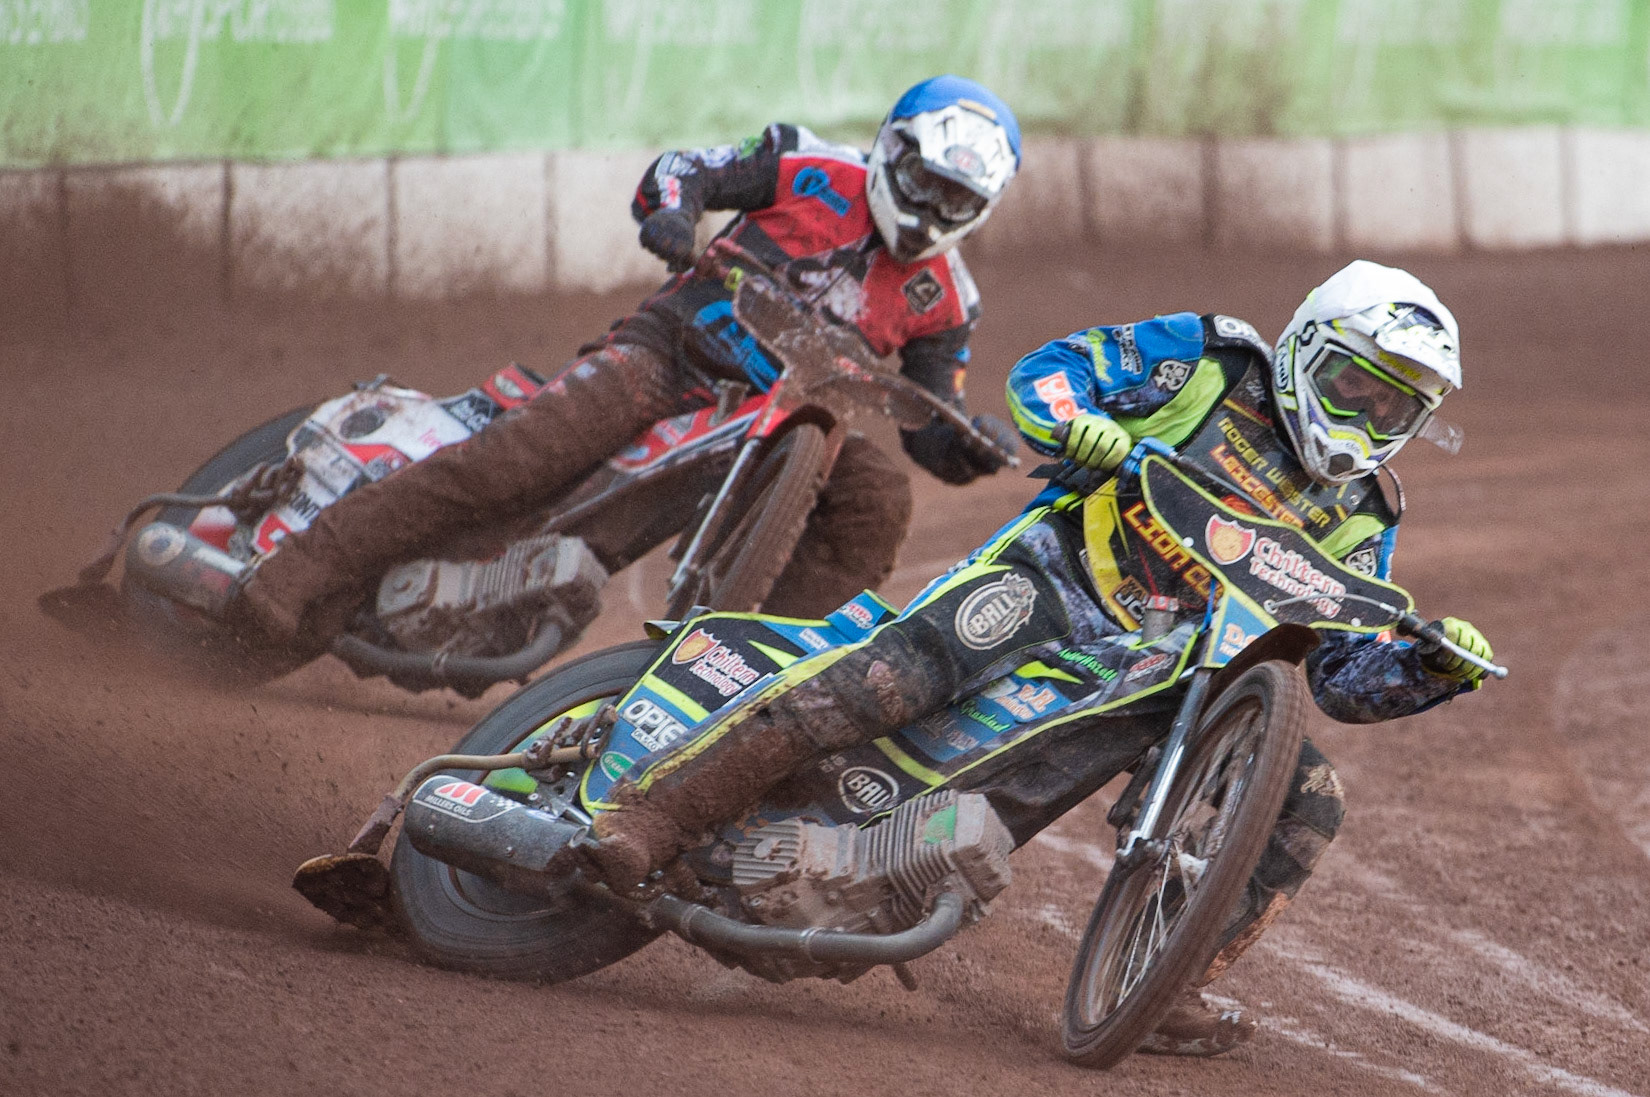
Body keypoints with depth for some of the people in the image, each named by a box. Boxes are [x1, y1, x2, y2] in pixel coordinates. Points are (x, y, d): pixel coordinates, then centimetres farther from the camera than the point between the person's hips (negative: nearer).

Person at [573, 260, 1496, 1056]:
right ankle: (649, 813, -34)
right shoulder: (1213, 361, 6)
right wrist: (1079, 424, -18)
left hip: (1167, 683, 5)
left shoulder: (1353, 523, 15)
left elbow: (1347, 677, 13)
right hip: (1054, 583, -4)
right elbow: (1043, 373, 4)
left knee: (1308, 799, -14)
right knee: (893, 673, -31)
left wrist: (1431, 669, -7)